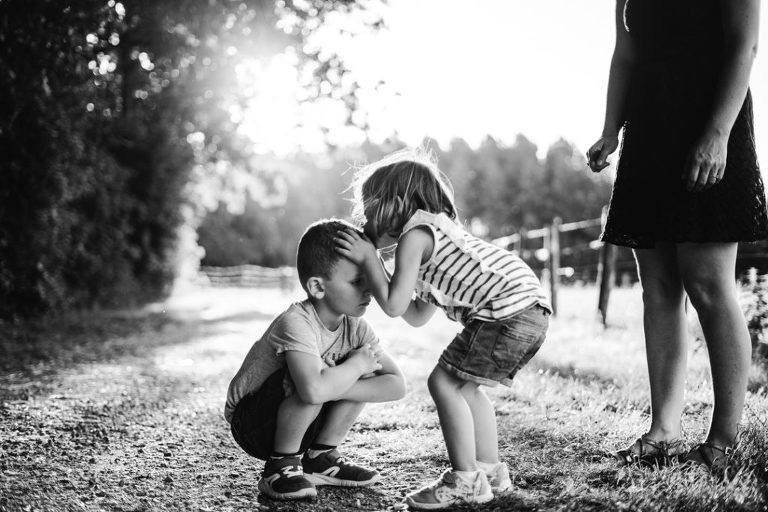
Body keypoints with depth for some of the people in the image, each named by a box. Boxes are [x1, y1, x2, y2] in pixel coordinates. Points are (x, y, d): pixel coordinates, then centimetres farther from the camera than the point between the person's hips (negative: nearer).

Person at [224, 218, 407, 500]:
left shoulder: (355, 327, -8)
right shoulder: (296, 322, -29)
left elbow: (397, 385, -16)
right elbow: (314, 389, -47)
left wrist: (332, 388, -30)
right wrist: (356, 363, -27)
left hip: (300, 422, 7)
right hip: (250, 422, -7)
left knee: (366, 374, -10)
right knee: (310, 378, -34)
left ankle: (320, 458, 4)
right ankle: (280, 466, -12)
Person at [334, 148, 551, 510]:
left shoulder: (415, 233, -3)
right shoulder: (437, 226, 27)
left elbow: (393, 305, -7)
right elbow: (419, 316, 27)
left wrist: (369, 259, 4)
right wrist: (372, 264, 27)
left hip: (508, 309, -10)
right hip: (531, 307, 10)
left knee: (445, 382, -4)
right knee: (465, 387, 20)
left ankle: (466, 480, 2)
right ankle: (491, 471, 26)